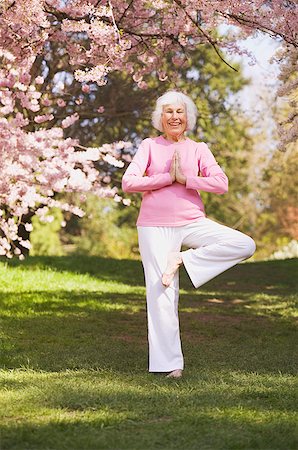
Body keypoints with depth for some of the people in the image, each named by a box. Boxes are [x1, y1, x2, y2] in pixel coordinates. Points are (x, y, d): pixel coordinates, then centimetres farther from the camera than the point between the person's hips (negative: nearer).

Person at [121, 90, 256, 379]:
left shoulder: (198, 150, 9)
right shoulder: (149, 146, 7)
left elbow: (221, 184, -4)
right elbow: (128, 182, -6)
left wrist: (184, 178, -12)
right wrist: (168, 177, -10)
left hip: (191, 223, 2)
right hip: (155, 226, -2)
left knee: (245, 245, -17)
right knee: (162, 293, -6)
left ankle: (183, 259, -12)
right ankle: (170, 363, 0)